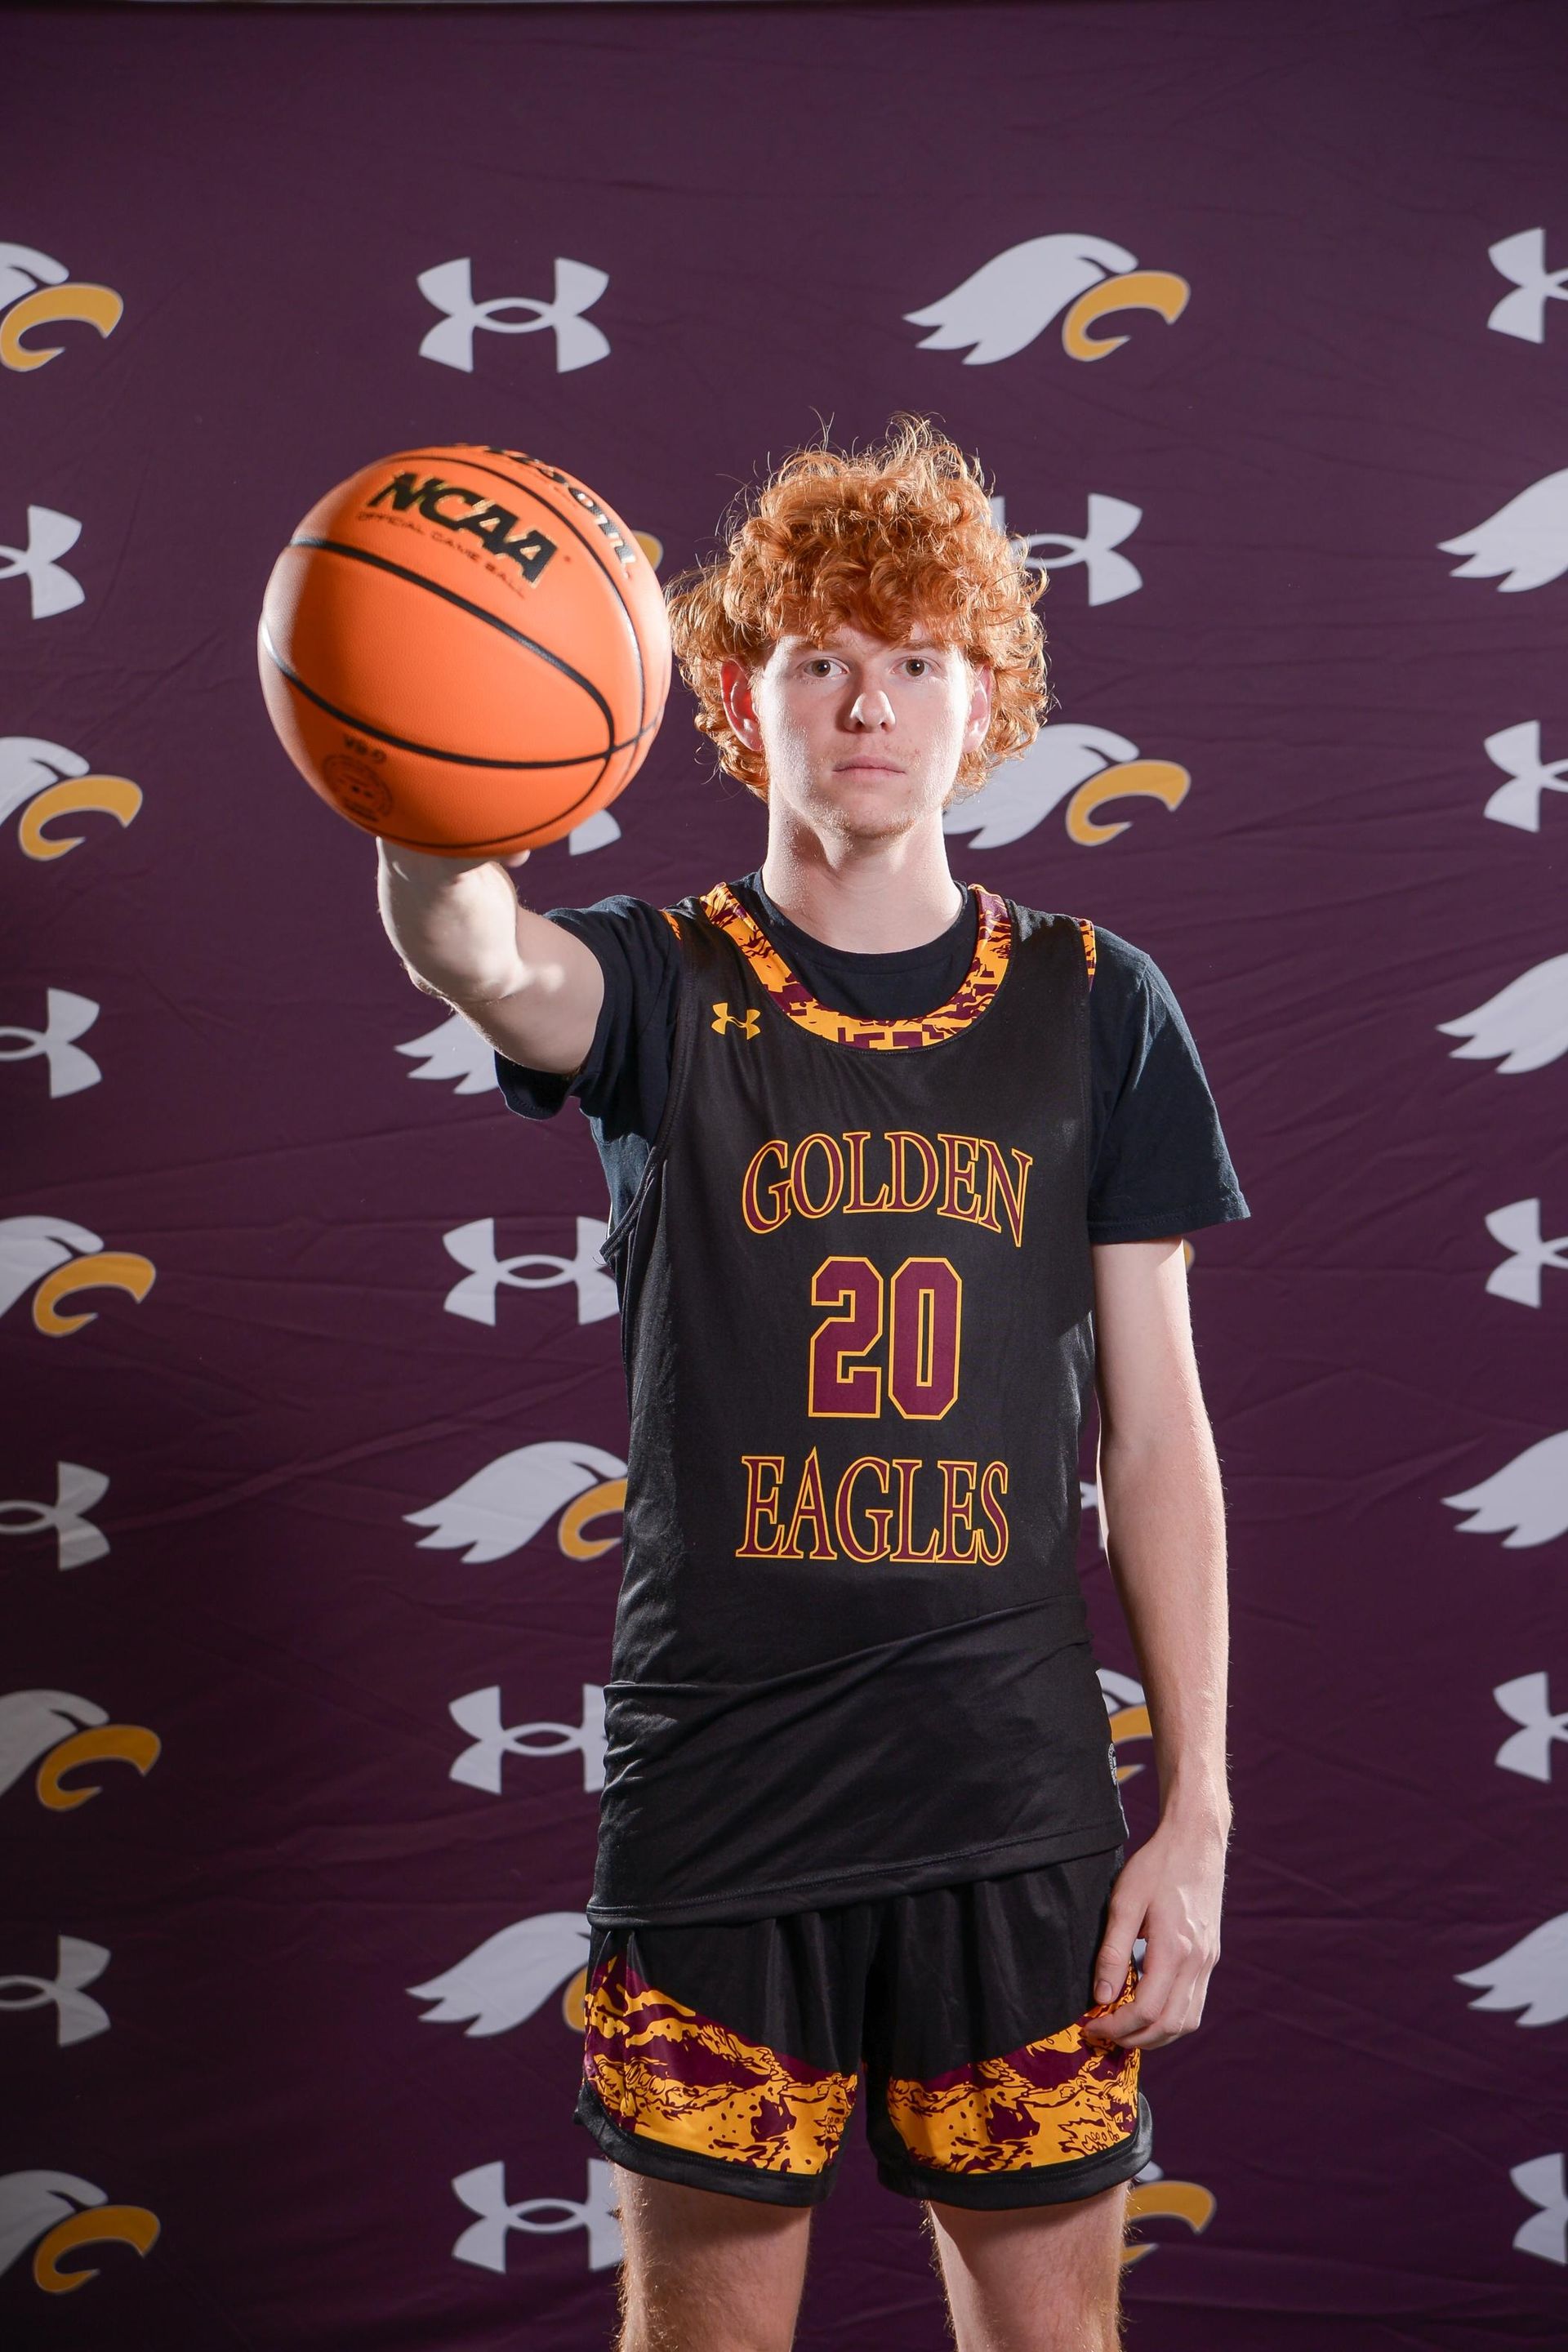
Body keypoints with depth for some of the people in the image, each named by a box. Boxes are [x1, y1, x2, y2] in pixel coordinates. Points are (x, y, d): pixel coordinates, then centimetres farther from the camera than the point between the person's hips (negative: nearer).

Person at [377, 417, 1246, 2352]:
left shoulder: (1094, 1008, 5)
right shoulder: (663, 989, 0)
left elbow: (1154, 1427, 5)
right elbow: (475, 958, -25)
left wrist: (1197, 1811, 1)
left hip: (1021, 1805, 1)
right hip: (716, 1798, -1)